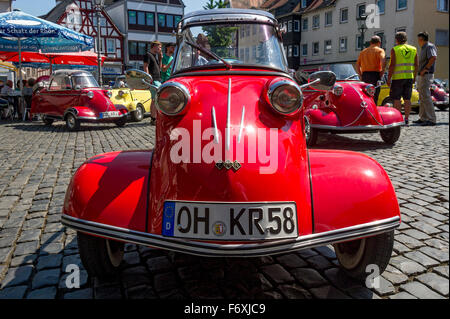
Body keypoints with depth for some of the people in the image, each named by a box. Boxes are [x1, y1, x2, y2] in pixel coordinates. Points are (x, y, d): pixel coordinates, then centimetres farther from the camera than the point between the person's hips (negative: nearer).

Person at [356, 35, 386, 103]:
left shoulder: (363, 51, 19)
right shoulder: (379, 50, 2)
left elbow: (357, 65, 17)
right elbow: (383, 62, -16)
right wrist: (381, 73, -7)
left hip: (364, 76, 5)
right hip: (374, 75, -5)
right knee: (374, 98, -6)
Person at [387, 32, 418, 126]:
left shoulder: (394, 49, -4)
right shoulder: (413, 49, 10)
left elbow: (392, 65, -11)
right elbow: (416, 65, 8)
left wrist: (388, 78, -7)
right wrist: (414, 77, 17)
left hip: (398, 77, -5)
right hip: (409, 77, 5)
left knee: (397, 99, -1)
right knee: (407, 99, 7)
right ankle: (406, 119, 9)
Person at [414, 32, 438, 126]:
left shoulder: (430, 46, -10)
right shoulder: (423, 48, 20)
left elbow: (433, 58, -27)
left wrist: (425, 69, -21)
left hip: (426, 75, -10)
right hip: (421, 76, 10)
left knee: (426, 97, -14)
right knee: (422, 97, 12)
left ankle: (431, 119, -14)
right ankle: (423, 118, 18)